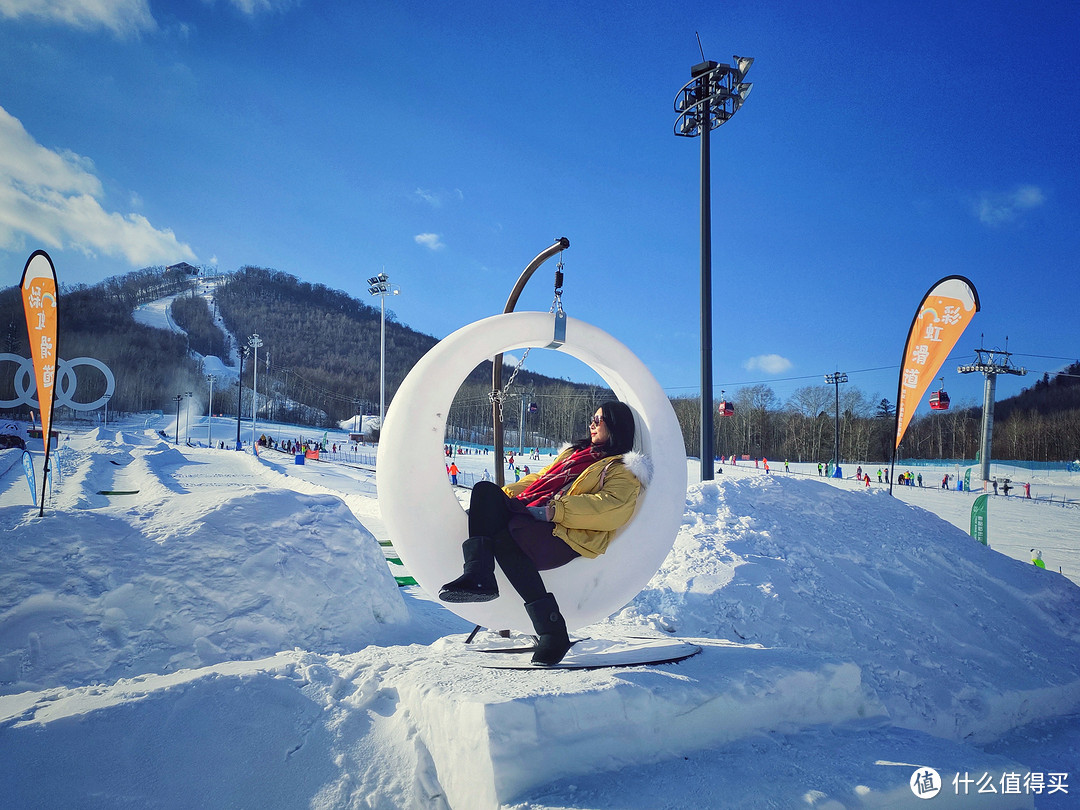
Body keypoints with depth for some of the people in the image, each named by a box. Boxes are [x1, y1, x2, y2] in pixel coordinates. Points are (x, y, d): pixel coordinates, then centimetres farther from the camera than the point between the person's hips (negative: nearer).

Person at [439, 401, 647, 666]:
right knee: (485, 490, -15)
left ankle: (553, 631, -29)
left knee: (506, 534, -34)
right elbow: (539, 479, 33)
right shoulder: (574, 452, 35)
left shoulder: (624, 470, 9)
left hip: (569, 537, -7)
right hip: (531, 516, 7)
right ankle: (478, 575, -33)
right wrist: (504, 495, 15)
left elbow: (612, 508, -11)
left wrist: (555, 510, -21)